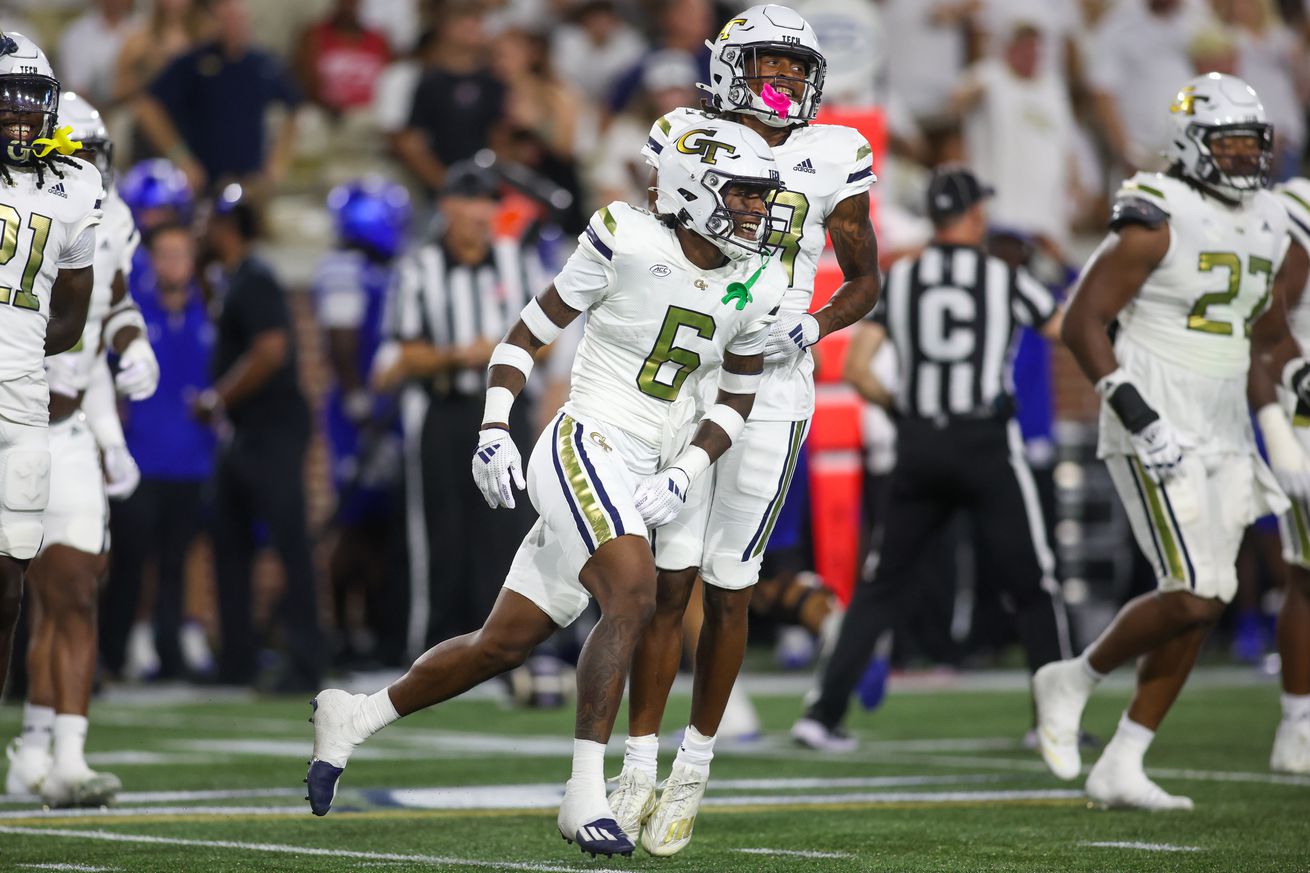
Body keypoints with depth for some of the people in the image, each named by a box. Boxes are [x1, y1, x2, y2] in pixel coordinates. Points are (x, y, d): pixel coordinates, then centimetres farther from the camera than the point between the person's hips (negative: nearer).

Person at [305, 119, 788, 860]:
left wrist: (686, 475, 1)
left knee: (505, 644, 9)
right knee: (633, 596, -29)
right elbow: (529, 333, -3)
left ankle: (351, 719, 27)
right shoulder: (628, 244, -10)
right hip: (583, 447, -7)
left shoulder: (755, 289, 5)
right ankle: (586, 795, -25)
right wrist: (494, 430, -12)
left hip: (637, 476, 7)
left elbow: (738, 399, 16)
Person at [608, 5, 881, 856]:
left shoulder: (831, 159, 1)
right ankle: (640, 767, 2)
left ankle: (695, 771, 16)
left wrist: (810, 328, -10)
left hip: (772, 392, 0)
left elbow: (863, 281, 9)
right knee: (673, 576, -5)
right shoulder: (689, 143, 3)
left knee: (730, 585, 4)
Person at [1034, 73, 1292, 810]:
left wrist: (1259, 429, 19)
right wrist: (1138, 416, -21)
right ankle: (1075, 680, 8)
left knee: (1205, 607, 4)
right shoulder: (1159, 221, -12)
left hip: (1224, 436, 8)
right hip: (1159, 433, -8)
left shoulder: (1269, 227, 12)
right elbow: (1082, 323, -14)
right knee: (1193, 597, -16)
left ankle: (1121, 768, 12)